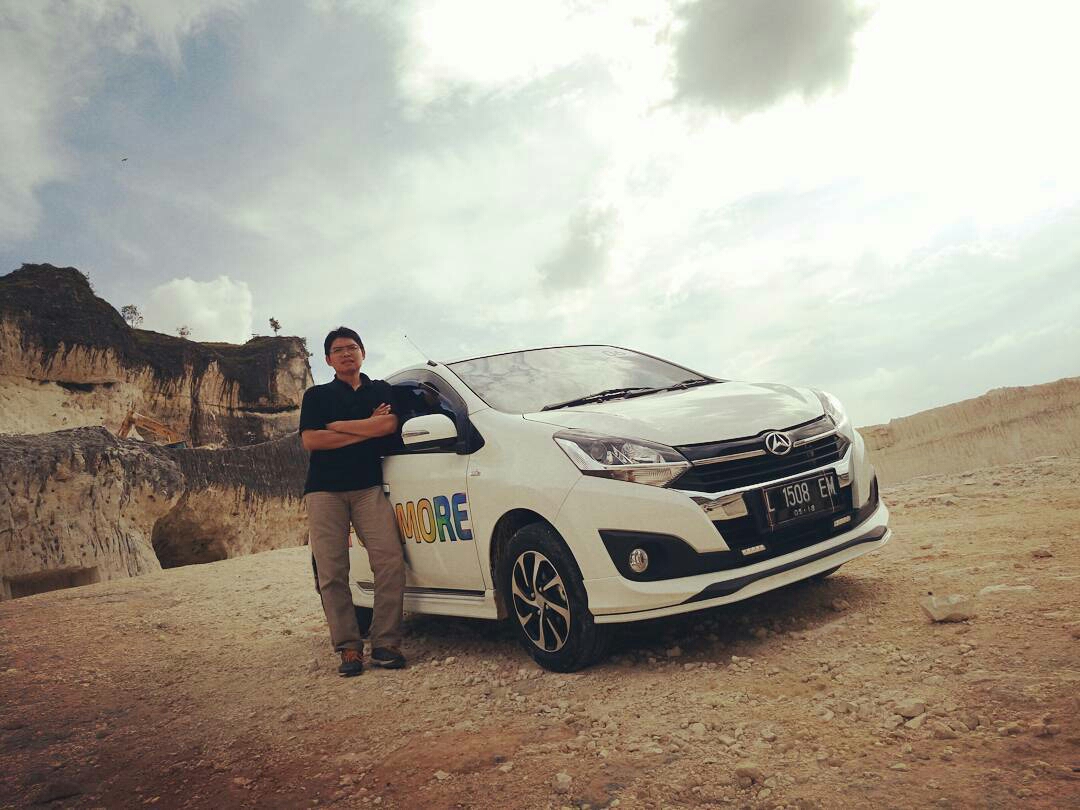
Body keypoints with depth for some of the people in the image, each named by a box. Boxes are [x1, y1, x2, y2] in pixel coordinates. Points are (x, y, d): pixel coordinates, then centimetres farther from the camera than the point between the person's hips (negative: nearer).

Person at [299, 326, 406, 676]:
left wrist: (336, 425, -1)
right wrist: (366, 428, -3)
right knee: (331, 573, -6)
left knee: (390, 562, -14)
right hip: (325, 490, 0)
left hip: (368, 487, 0)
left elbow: (389, 425, -4)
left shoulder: (381, 391, 18)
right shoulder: (316, 395, 16)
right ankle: (349, 647, 1)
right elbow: (310, 440, -1)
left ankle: (385, 643, -6)